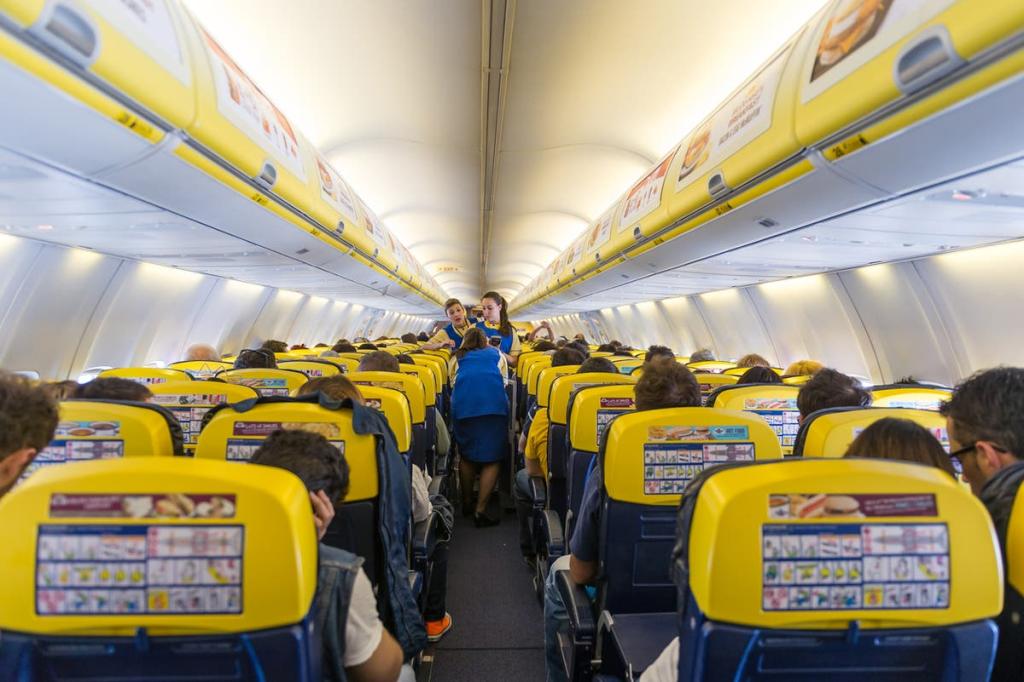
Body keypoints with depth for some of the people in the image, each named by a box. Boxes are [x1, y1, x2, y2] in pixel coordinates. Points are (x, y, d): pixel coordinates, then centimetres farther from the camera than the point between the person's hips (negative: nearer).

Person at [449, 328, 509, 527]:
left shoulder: (458, 357, 25)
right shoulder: (496, 354, 27)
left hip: (463, 405, 1)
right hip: (494, 405, -1)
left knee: (466, 455, 16)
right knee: (491, 458, 2)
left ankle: (467, 503, 27)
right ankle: (480, 510, -4)